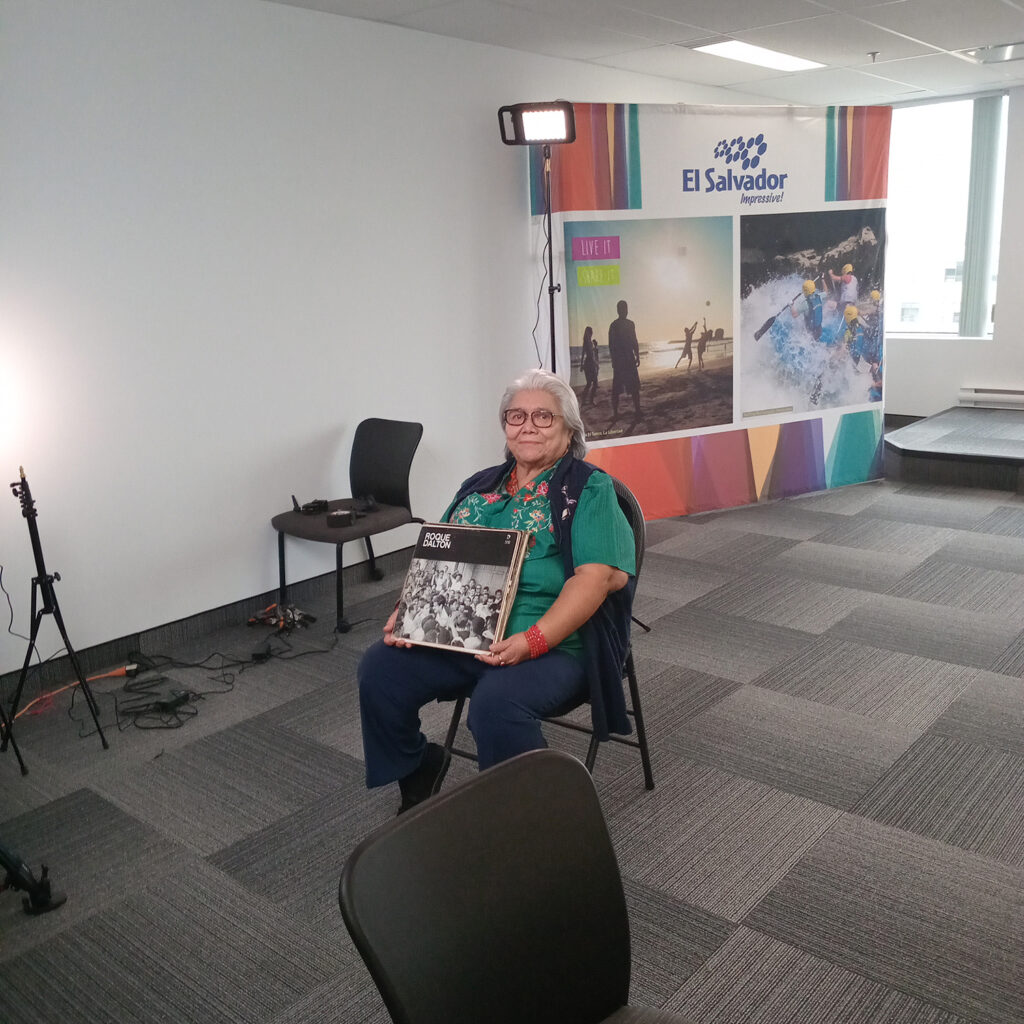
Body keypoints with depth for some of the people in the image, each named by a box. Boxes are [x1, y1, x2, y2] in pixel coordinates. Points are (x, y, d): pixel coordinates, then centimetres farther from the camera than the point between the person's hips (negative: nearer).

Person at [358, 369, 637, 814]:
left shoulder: (589, 488, 0)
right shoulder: (480, 486, 19)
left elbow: (595, 577, -13)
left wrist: (532, 641, -24)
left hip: (550, 643, -6)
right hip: (453, 634, 6)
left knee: (496, 701, -33)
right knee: (379, 669, -14)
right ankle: (417, 776, 12)